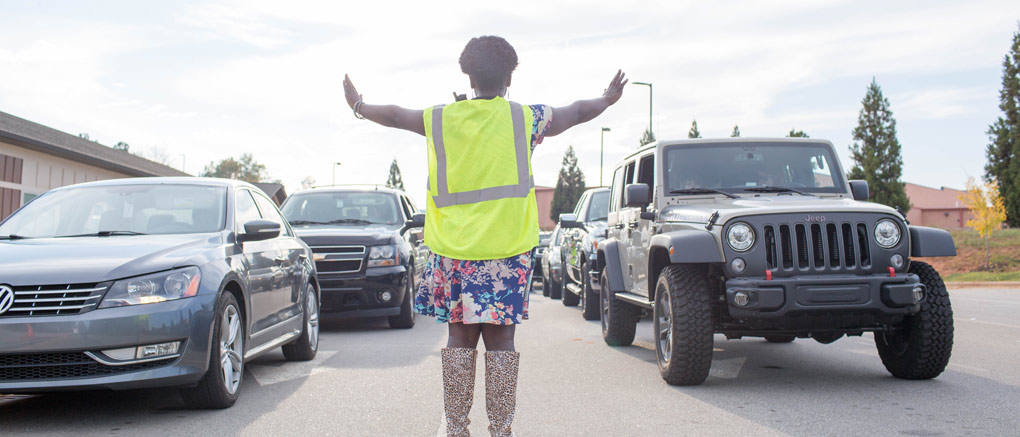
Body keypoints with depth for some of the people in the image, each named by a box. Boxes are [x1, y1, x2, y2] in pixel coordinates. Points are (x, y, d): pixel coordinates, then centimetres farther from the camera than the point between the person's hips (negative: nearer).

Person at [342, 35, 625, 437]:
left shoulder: (441, 119, 3)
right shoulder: (525, 119, 0)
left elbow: (395, 116, 20)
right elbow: (577, 112, 16)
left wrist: (358, 106, 40)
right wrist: (608, 100, 36)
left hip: (454, 250, 1)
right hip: (508, 251, -1)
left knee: (460, 336, 9)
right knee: (500, 339, 3)